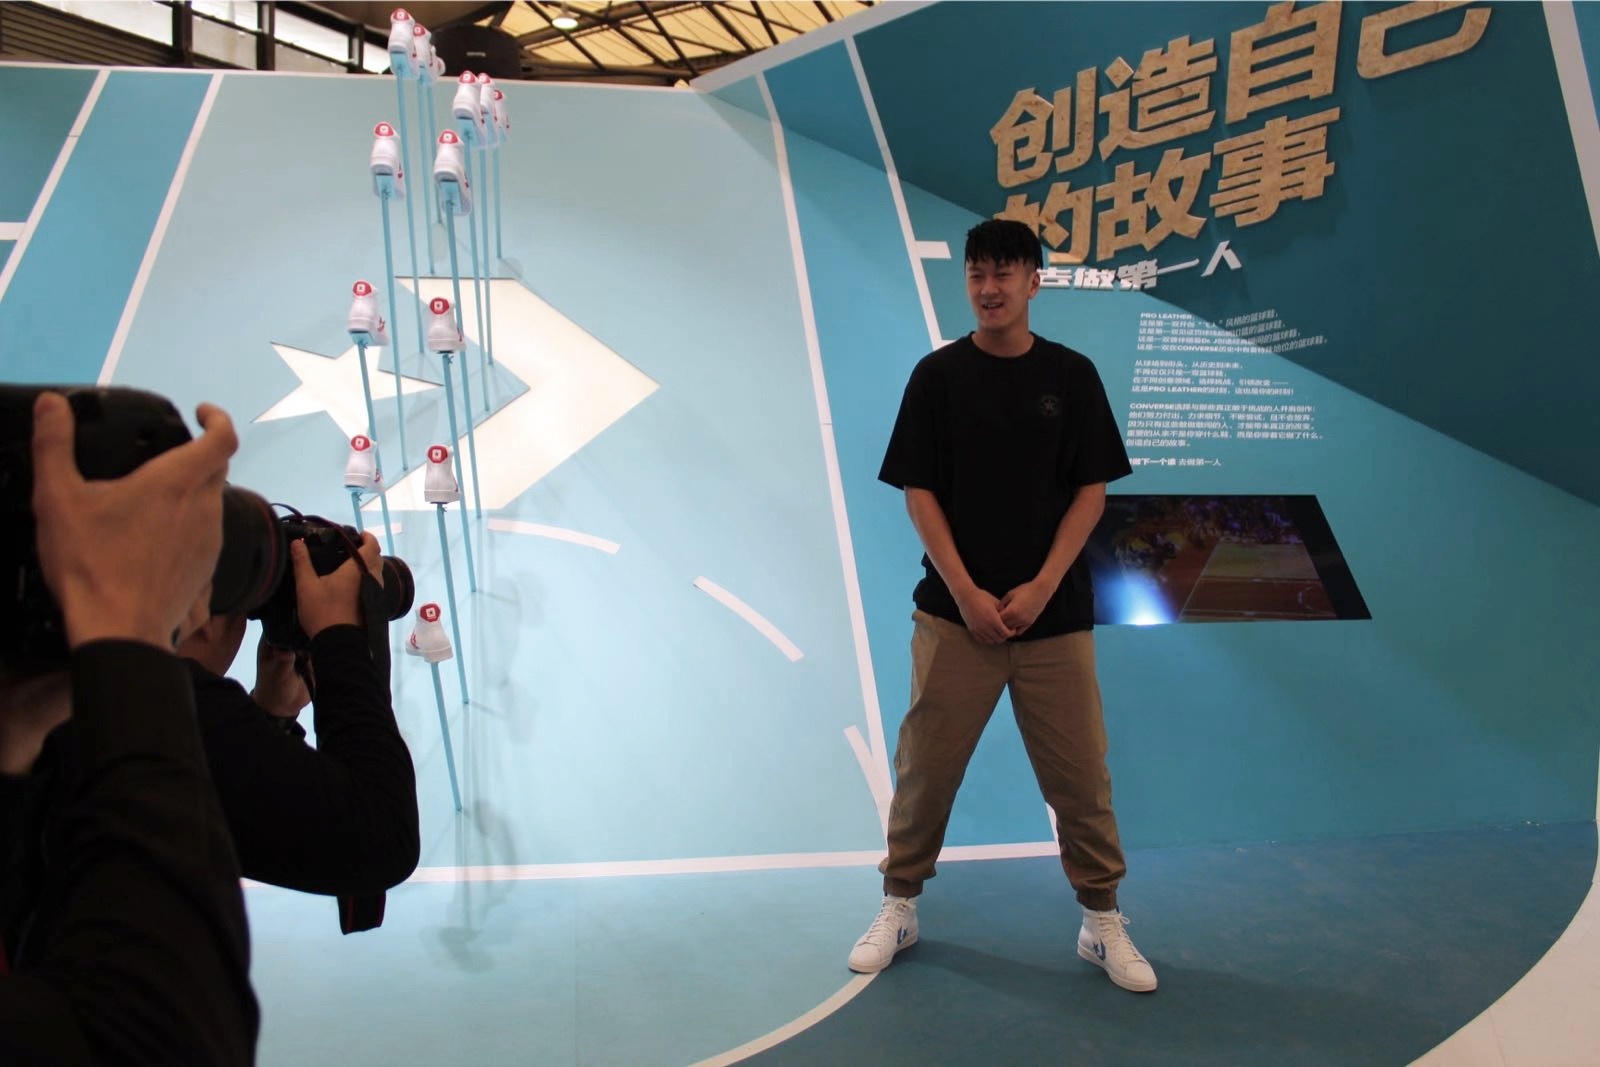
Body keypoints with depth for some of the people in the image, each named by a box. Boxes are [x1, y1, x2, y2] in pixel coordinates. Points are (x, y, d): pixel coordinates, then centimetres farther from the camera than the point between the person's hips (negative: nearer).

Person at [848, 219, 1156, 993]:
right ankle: (899, 907, 23)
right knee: (925, 766, 4)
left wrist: (1040, 587, -9)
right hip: (955, 610, 0)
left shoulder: (1071, 375, 3)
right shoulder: (938, 375, 1)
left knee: (1079, 773, 6)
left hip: (1053, 612, 1)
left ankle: (1102, 921, 23)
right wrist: (966, 592, -11)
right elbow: (919, 492, -2)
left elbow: (1091, 491, 2)